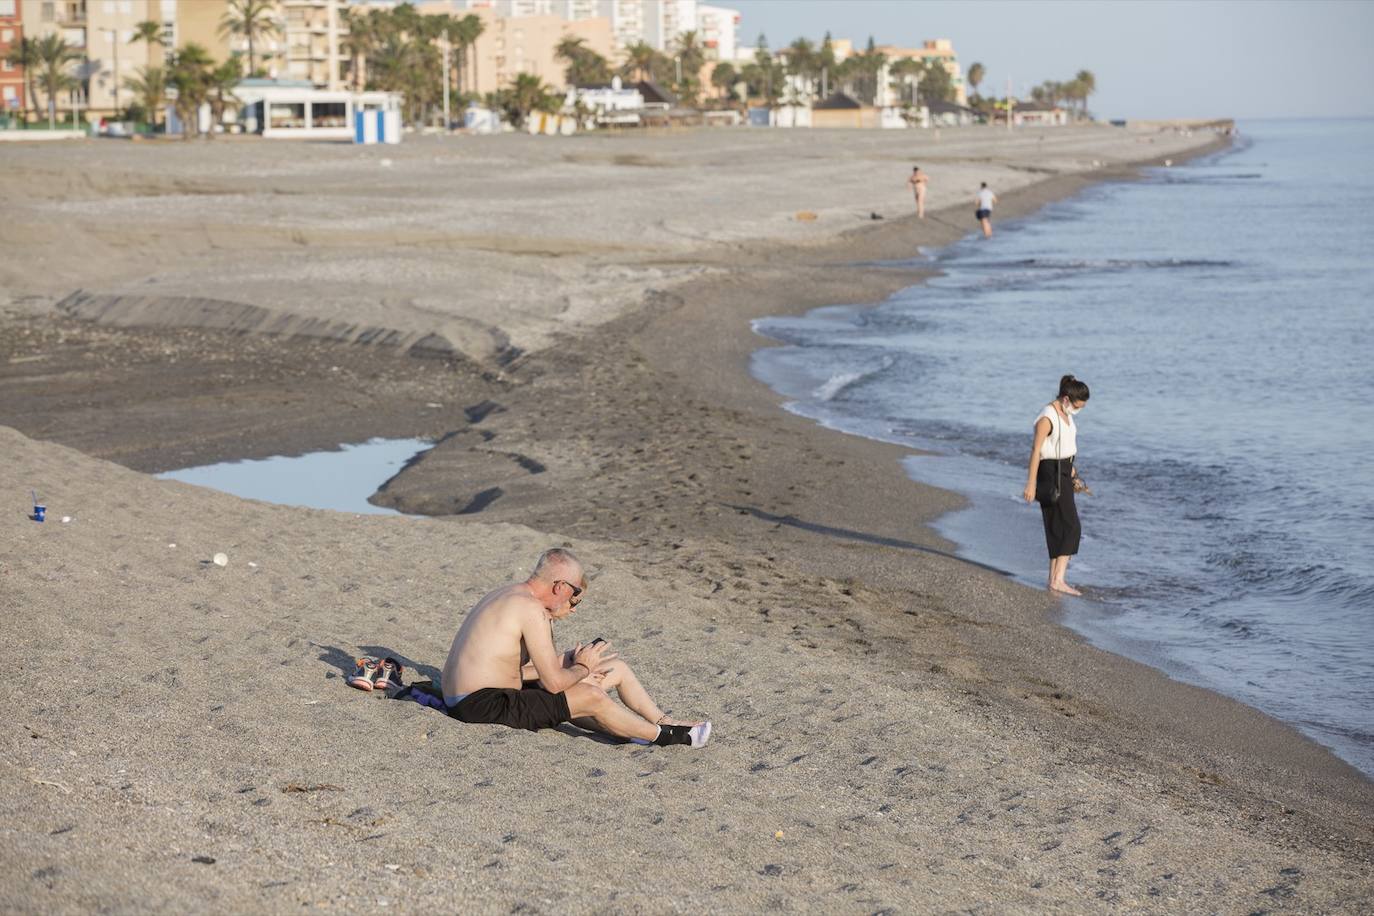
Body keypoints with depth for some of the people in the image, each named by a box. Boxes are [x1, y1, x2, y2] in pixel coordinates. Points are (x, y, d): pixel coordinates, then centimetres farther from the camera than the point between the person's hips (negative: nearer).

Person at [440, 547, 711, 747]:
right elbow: (554, 683, -17)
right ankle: (665, 735, 3)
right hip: (484, 705, -10)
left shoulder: (510, 595, 14)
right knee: (592, 697, -13)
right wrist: (582, 668, 3)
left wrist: (569, 664, 7)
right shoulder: (532, 610, -17)